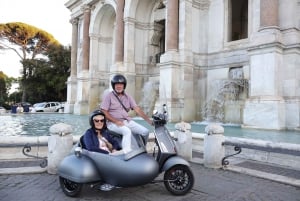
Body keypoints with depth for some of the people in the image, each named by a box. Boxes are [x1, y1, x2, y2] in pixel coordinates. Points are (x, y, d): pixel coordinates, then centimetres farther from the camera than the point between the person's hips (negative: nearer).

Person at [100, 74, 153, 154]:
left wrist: (149, 120, -8)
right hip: (113, 123, -5)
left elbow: (137, 109, 3)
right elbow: (104, 112, -7)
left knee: (145, 131, -9)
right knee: (127, 131, -35)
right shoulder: (109, 96, -1)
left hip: (127, 121, 5)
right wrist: (116, 121, -18)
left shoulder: (127, 96, 11)